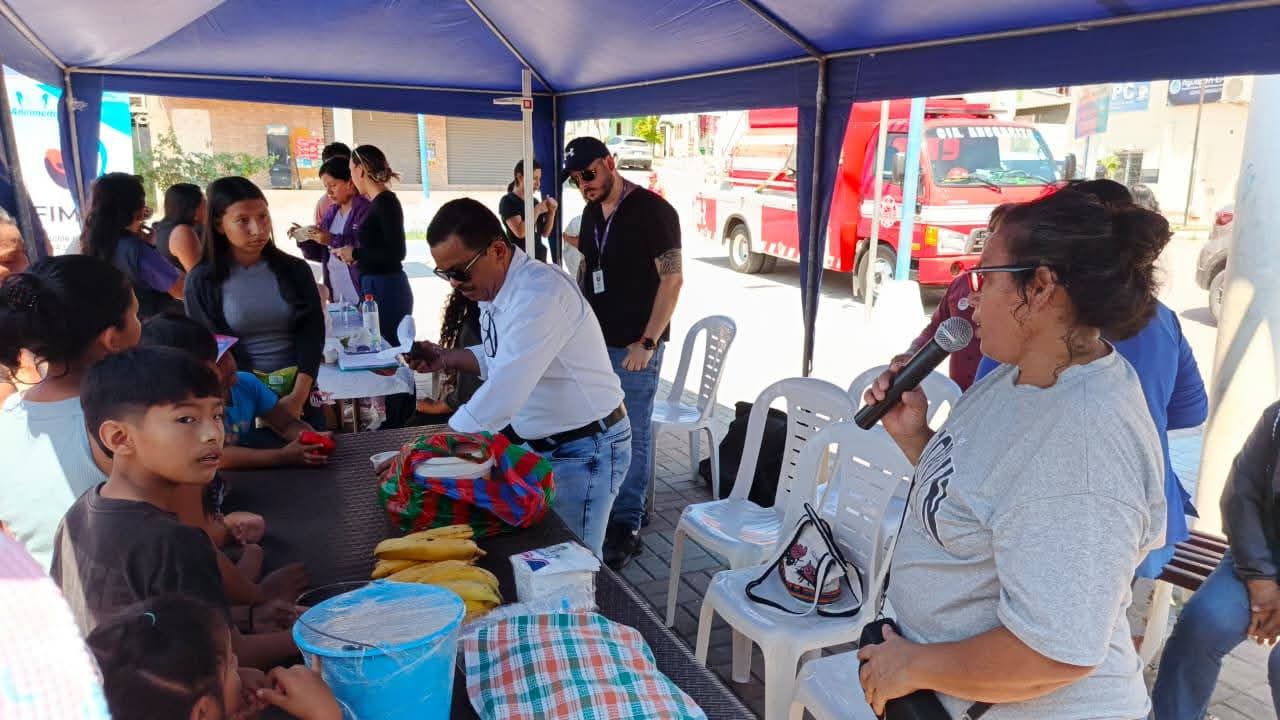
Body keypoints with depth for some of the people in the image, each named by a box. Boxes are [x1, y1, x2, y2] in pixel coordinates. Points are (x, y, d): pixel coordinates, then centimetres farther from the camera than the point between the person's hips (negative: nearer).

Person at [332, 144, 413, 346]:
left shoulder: (386, 202, -13)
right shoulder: (378, 202, 12)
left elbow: (396, 253, -19)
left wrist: (355, 254, -11)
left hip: (387, 290, -9)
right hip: (375, 287, 9)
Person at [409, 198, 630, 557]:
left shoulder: (540, 293, -27)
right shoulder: (495, 288, 3)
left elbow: (505, 391, -33)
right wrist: (447, 359, 0)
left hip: (585, 449, -9)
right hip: (539, 444, 9)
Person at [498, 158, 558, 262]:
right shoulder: (508, 201, -6)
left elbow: (544, 233, 14)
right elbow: (520, 232, -19)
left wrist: (551, 212, 2)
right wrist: (536, 211, -13)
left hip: (539, 258, 7)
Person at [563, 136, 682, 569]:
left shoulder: (653, 211, -12)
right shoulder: (592, 212, 11)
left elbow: (672, 279, -14)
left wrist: (647, 342, -17)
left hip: (635, 346, -7)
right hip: (596, 340, 7)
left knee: (632, 434, 0)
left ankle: (627, 525, 11)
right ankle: (624, 501, 28)